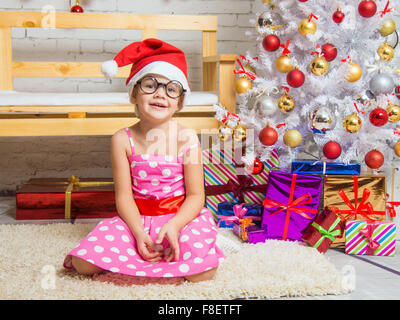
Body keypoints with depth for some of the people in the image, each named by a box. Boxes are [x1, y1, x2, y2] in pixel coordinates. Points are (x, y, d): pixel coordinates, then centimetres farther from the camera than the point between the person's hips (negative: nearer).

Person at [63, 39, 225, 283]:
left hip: (181, 216, 0)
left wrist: (174, 225, -25)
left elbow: (196, 195, -7)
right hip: (137, 219, 1)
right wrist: (138, 232, -19)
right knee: (84, 263, -17)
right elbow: (124, 195, -4)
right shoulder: (123, 140, -3)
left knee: (202, 270, -27)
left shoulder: (187, 138, -7)